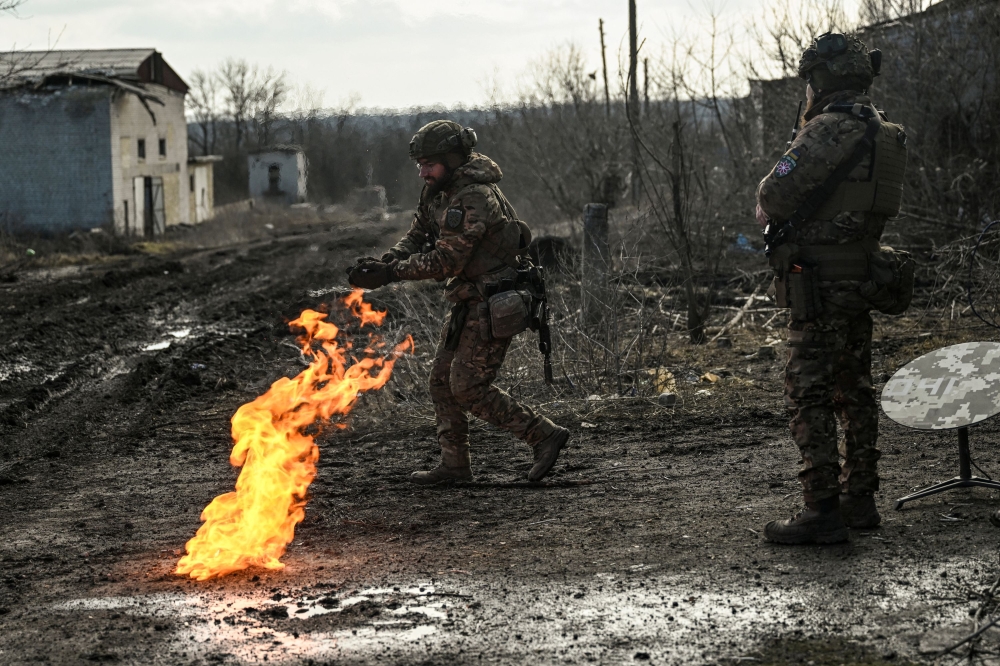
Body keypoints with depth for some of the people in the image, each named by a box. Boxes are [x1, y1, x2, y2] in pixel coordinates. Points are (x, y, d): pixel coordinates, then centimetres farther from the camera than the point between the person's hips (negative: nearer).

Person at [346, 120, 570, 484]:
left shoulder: (476, 198, -24)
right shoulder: (439, 191, 6)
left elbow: (446, 261, -24)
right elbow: (416, 237, 8)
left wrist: (390, 273, -21)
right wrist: (383, 262, -10)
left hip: (494, 303, -10)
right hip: (470, 301, 10)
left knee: (468, 387, -9)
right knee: (442, 380, 11)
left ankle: (545, 435, -2)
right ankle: (454, 464, 19)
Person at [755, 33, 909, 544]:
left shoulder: (830, 129, -17)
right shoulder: (881, 132, 13)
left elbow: (774, 197, -19)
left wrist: (768, 208, 3)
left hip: (820, 285, -9)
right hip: (863, 277, 9)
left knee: (809, 397, -6)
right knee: (854, 393, 16)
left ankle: (823, 511, -8)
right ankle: (860, 499, 23)